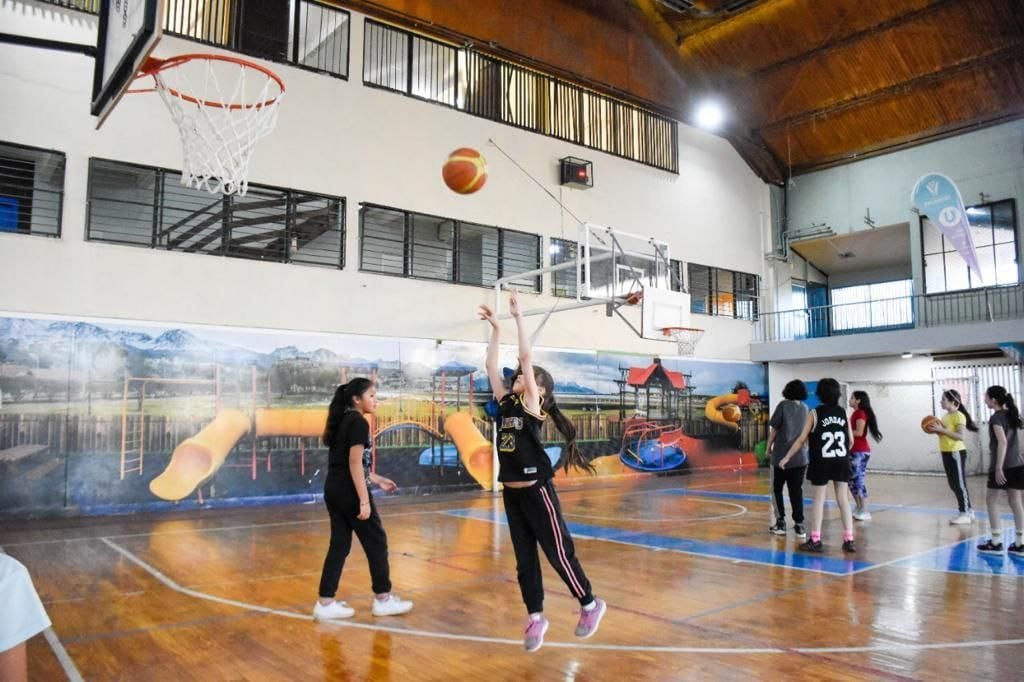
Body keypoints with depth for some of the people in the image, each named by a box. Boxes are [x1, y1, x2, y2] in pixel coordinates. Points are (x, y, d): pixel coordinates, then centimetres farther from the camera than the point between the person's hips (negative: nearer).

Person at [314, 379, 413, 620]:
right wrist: (364, 500, -21)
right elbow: (355, 463, -20)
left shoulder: (343, 421, 15)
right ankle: (383, 599, 14)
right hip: (349, 492, -9)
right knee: (376, 541, 4)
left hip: (333, 490, 9)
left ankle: (326, 603, 13)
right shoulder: (358, 422, -13)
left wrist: (377, 479, 27)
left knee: (339, 545, 12)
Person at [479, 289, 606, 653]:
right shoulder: (506, 404, 8)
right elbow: (491, 365, 8)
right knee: (524, 560, 11)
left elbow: (526, 356, -16)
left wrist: (518, 316, -13)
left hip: (537, 492, -6)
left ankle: (591, 605, 23)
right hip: (512, 493, 7)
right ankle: (535, 618, 23)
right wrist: (495, 328, 7)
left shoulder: (533, 406, -9)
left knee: (559, 553, 4)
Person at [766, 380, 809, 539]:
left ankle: (781, 523, 7)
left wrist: (768, 447, 6)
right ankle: (799, 525, 5)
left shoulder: (783, 405, -6)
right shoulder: (805, 408, 7)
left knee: (777, 490, 10)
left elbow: (774, 429, -6)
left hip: (781, 455, -3)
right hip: (800, 457, 4)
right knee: (796, 492, 8)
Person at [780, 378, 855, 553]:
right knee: (843, 500, 8)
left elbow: (801, 439, -7)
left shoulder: (814, 413, -7)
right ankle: (849, 540, 9)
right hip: (842, 462, 3)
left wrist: (787, 457, 1)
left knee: (818, 500, 5)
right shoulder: (843, 413, 3)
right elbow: (851, 441, 7)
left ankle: (815, 540, 7)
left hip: (821, 463, -3)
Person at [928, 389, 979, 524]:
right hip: (946, 452, 9)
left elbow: (960, 436, -21)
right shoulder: (945, 416, 14)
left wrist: (942, 430, -24)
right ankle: (967, 511, 22)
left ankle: (965, 514, 1)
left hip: (956, 453, -9)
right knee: (953, 484, 13)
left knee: (960, 484, -5)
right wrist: (936, 431, 2)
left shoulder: (958, 416, -13)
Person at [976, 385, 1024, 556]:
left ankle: (996, 543, 4)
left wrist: (998, 467, -21)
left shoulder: (996, 417, -11)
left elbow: (1002, 442, -20)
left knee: (990, 500, 3)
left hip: (1002, 466, -7)